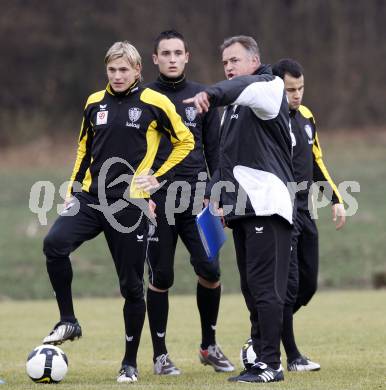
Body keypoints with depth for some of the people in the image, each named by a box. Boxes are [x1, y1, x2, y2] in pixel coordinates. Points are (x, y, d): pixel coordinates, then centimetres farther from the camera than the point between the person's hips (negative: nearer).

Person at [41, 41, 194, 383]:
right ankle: (68, 321, -9)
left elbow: (185, 141, 6)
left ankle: (130, 363, 13)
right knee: (55, 243, -24)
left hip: (129, 205, -3)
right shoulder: (95, 103, 11)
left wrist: (158, 178, -2)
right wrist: (73, 189, 16)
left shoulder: (155, 104, -2)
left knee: (131, 285, 1)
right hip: (91, 199, 3)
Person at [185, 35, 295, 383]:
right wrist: (216, 196, 20)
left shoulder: (269, 88, -4)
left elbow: (249, 87, -28)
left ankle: (271, 364, -9)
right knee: (251, 288, 7)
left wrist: (213, 94, -46)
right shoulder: (235, 106, 23)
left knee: (265, 287, -10)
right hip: (242, 208, 9)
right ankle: (260, 358, 10)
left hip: (267, 204, -9)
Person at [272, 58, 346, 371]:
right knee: (289, 284, -7)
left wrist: (335, 199, 20)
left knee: (308, 283, 11)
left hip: (305, 211, 8)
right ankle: (292, 357, 1)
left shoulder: (305, 116, 11)